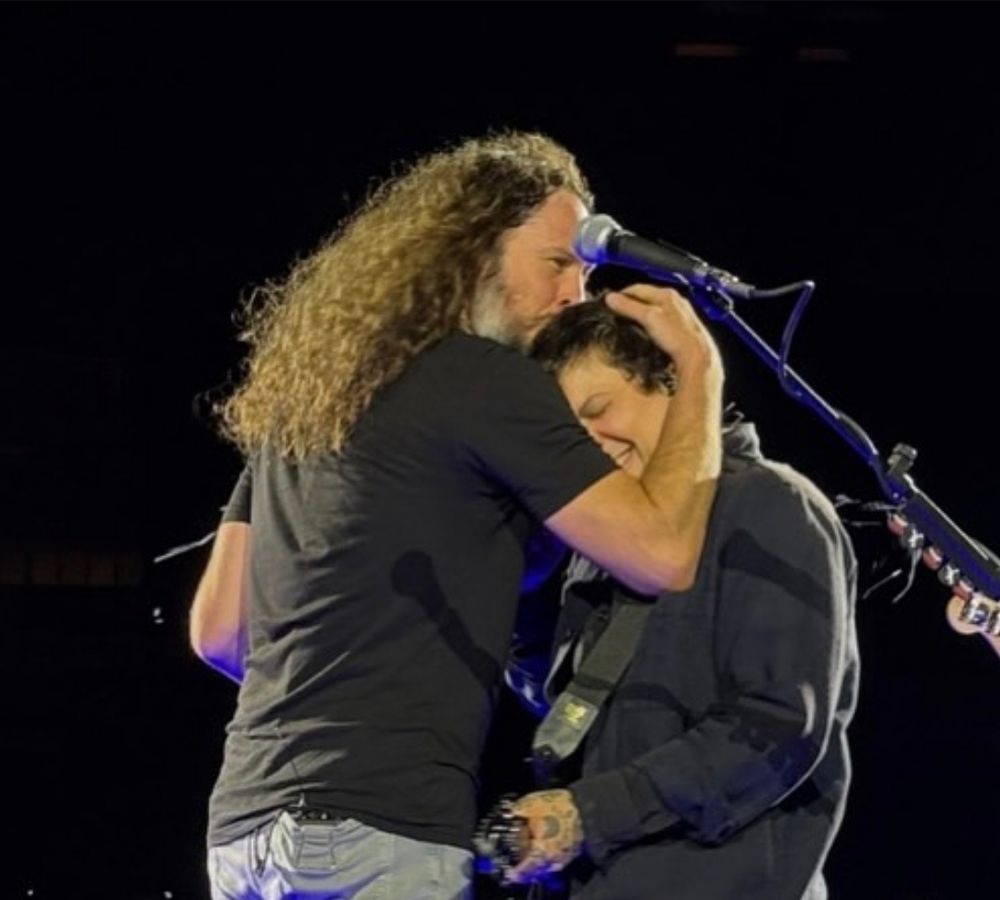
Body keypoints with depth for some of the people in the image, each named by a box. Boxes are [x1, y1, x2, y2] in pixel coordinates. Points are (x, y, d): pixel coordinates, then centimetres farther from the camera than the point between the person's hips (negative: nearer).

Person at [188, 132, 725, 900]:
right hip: (373, 832, -9)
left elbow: (217, 627, 20)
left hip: (249, 823, 9)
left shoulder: (308, 386, 19)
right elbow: (661, 554, -10)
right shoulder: (484, 378, -5)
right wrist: (700, 370, 1)